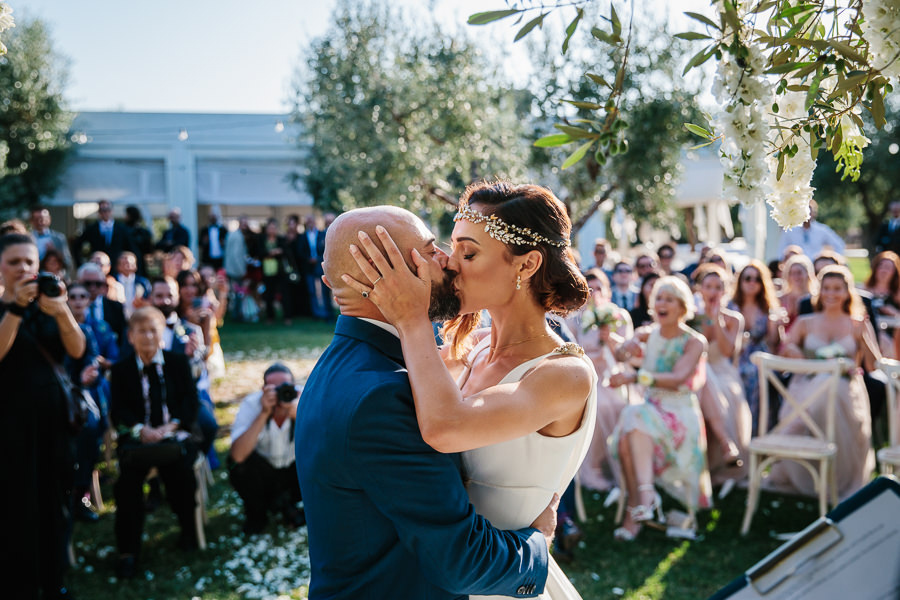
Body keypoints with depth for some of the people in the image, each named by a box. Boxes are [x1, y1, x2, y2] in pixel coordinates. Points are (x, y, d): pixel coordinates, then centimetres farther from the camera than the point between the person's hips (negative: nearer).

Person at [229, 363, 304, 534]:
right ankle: (256, 512, 1)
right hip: (261, 473, -1)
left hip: (292, 472, 1)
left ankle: (286, 503, 8)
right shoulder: (251, 404, -24)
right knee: (237, 463, -30)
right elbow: (238, 455, -38)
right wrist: (264, 413, -42)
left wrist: (298, 415, -44)